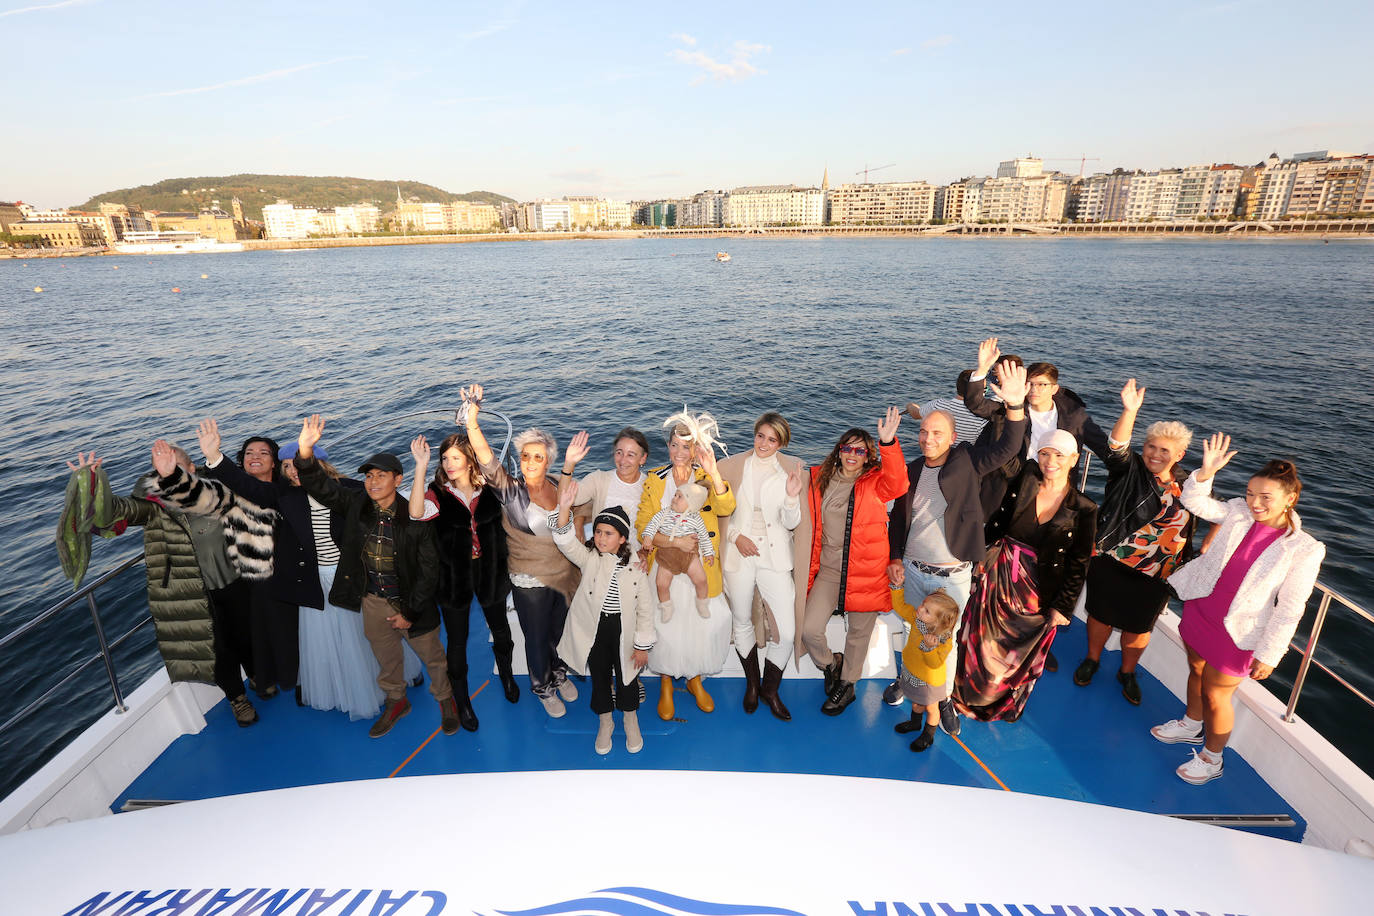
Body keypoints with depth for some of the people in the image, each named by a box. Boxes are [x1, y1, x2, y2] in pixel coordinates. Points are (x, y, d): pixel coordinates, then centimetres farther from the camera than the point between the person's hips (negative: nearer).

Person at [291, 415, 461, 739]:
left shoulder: (415, 517, -20)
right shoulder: (357, 504, -7)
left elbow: (428, 570, -15)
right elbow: (321, 486, -16)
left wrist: (410, 611, -12)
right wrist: (305, 452, -35)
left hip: (411, 601, -3)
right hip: (373, 601, 4)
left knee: (432, 656, 16)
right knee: (386, 659, 23)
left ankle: (445, 700, 41)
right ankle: (396, 701, 49)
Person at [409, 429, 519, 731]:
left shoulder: (489, 489, -7)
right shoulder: (439, 493, -12)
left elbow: (503, 528, 5)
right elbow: (417, 512, -34)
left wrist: (507, 565, 4)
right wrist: (421, 467, -36)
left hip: (490, 571, 2)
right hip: (454, 577, -2)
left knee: (500, 629, 21)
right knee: (457, 641, 10)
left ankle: (506, 675, 50)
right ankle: (462, 702, 32)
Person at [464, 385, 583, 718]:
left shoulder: (560, 490, -4)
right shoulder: (511, 492, -17)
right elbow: (487, 461, -35)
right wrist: (471, 421, -48)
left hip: (566, 576, 4)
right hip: (530, 583, -4)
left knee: (561, 631, 23)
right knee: (537, 638, 14)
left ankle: (560, 674, 51)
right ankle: (543, 687, 41)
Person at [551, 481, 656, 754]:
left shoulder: (635, 569, -12)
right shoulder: (589, 559, -8)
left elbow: (645, 610, -7)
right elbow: (566, 542, -25)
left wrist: (642, 645, -5)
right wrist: (564, 509, -39)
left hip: (624, 630, -1)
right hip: (594, 629, 1)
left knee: (627, 675, 15)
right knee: (600, 675, 17)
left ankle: (630, 719, 42)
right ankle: (604, 722, 40)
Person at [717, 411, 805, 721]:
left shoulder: (791, 468, 1)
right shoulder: (732, 465, 0)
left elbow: (791, 523, 0)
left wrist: (792, 496, -18)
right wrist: (735, 536, -8)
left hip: (774, 556, 0)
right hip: (738, 555, 1)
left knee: (786, 632, -3)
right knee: (742, 623, 14)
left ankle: (770, 690, 25)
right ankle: (752, 684, 40)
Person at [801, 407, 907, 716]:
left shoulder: (875, 483, -4)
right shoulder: (821, 480, 5)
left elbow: (896, 483, -28)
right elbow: (812, 526, 14)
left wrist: (888, 442, -41)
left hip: (865, 571, -2)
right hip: (828, 569, 2)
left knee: (859, 633, 11)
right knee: (809, 630, -6)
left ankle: (847, 685, 37)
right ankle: (830, 664, 27)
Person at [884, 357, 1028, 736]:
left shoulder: (967, 463, -7)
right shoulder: (912, 471, 1)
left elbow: (1006, 449, -21)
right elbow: (897, 517, 8)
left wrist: (1015, 407, -35)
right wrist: (895, 559, 2)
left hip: (952, 576, -3)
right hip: (911, 571, 3)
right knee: (913, 633, 18)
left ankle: (944, 698, 29)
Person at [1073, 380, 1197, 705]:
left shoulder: (1186, 487, 1)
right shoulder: (1129, 471, -10)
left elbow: (1188, 529, 13)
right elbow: (1116, 447, -31)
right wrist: (1130, 411, -46)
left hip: (1155, 575, 3)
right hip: (1110, 565, -3)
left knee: (1139, 626, 17)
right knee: (1101, 615, 15)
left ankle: (1127, 673, 40)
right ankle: (1092, 660, 39)